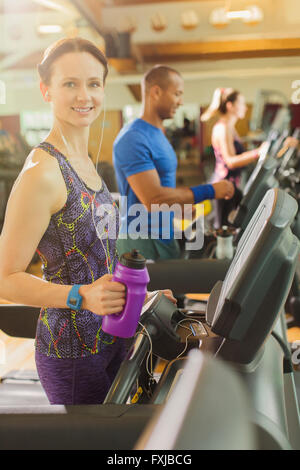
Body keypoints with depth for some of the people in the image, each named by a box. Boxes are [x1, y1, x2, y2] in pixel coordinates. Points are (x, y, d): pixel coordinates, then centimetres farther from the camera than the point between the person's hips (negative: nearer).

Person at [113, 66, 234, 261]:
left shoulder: (159, 135, 15)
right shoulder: (133, 139, -18)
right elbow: (153, 199, -26)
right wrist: (209, 191, -21)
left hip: (165, 236, 9)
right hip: (142, 243, -9)